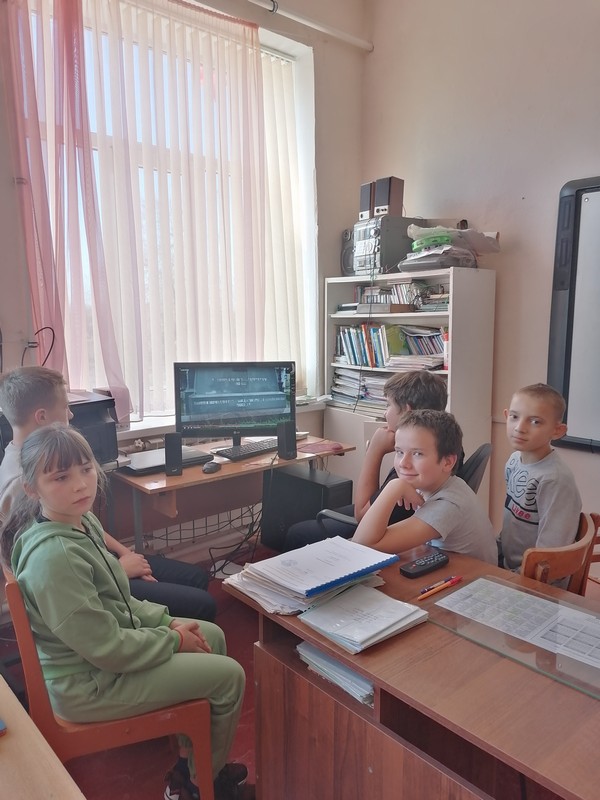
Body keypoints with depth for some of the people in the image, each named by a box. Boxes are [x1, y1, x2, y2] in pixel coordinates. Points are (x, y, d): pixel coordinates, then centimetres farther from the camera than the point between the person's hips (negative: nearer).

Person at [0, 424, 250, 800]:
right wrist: (172, 639, -13)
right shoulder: (54, 555, -33)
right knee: (229, 676, -4)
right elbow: (108, 649, -27)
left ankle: (194, 756, 30)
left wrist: (167, 621, 1)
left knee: (213, 635, 16)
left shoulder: (82, 521, -3)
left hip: (107, 647, 9)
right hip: (89, 683, -9)